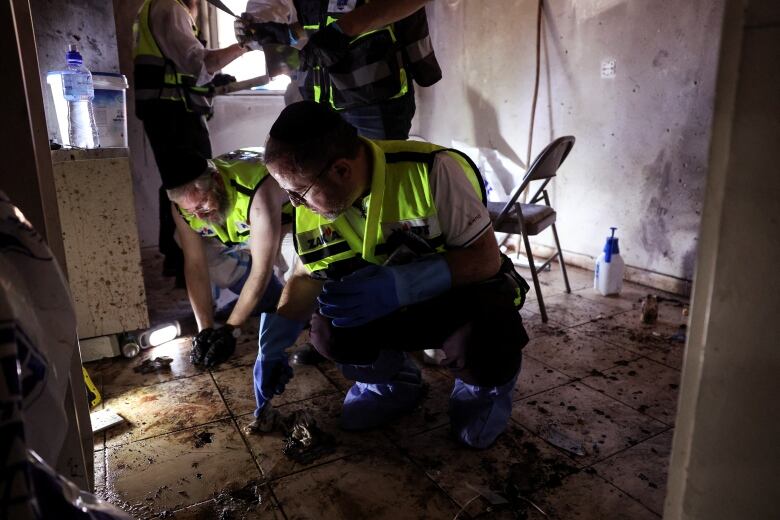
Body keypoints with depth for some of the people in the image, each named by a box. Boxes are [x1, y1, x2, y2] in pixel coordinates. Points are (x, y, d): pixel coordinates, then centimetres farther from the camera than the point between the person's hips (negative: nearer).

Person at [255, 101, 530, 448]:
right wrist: (271, 350, -6)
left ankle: (484, 384, 4)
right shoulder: (311, 201, -11)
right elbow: (307, 277, 2)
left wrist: (398, 284, -39)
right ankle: (394, 381, 12)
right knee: (327, 332, -21)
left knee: (479, 345, -36)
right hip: (391, 307, 5)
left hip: (465, 294, -4)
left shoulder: (432, 171, -29)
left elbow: (486, 258, -25)